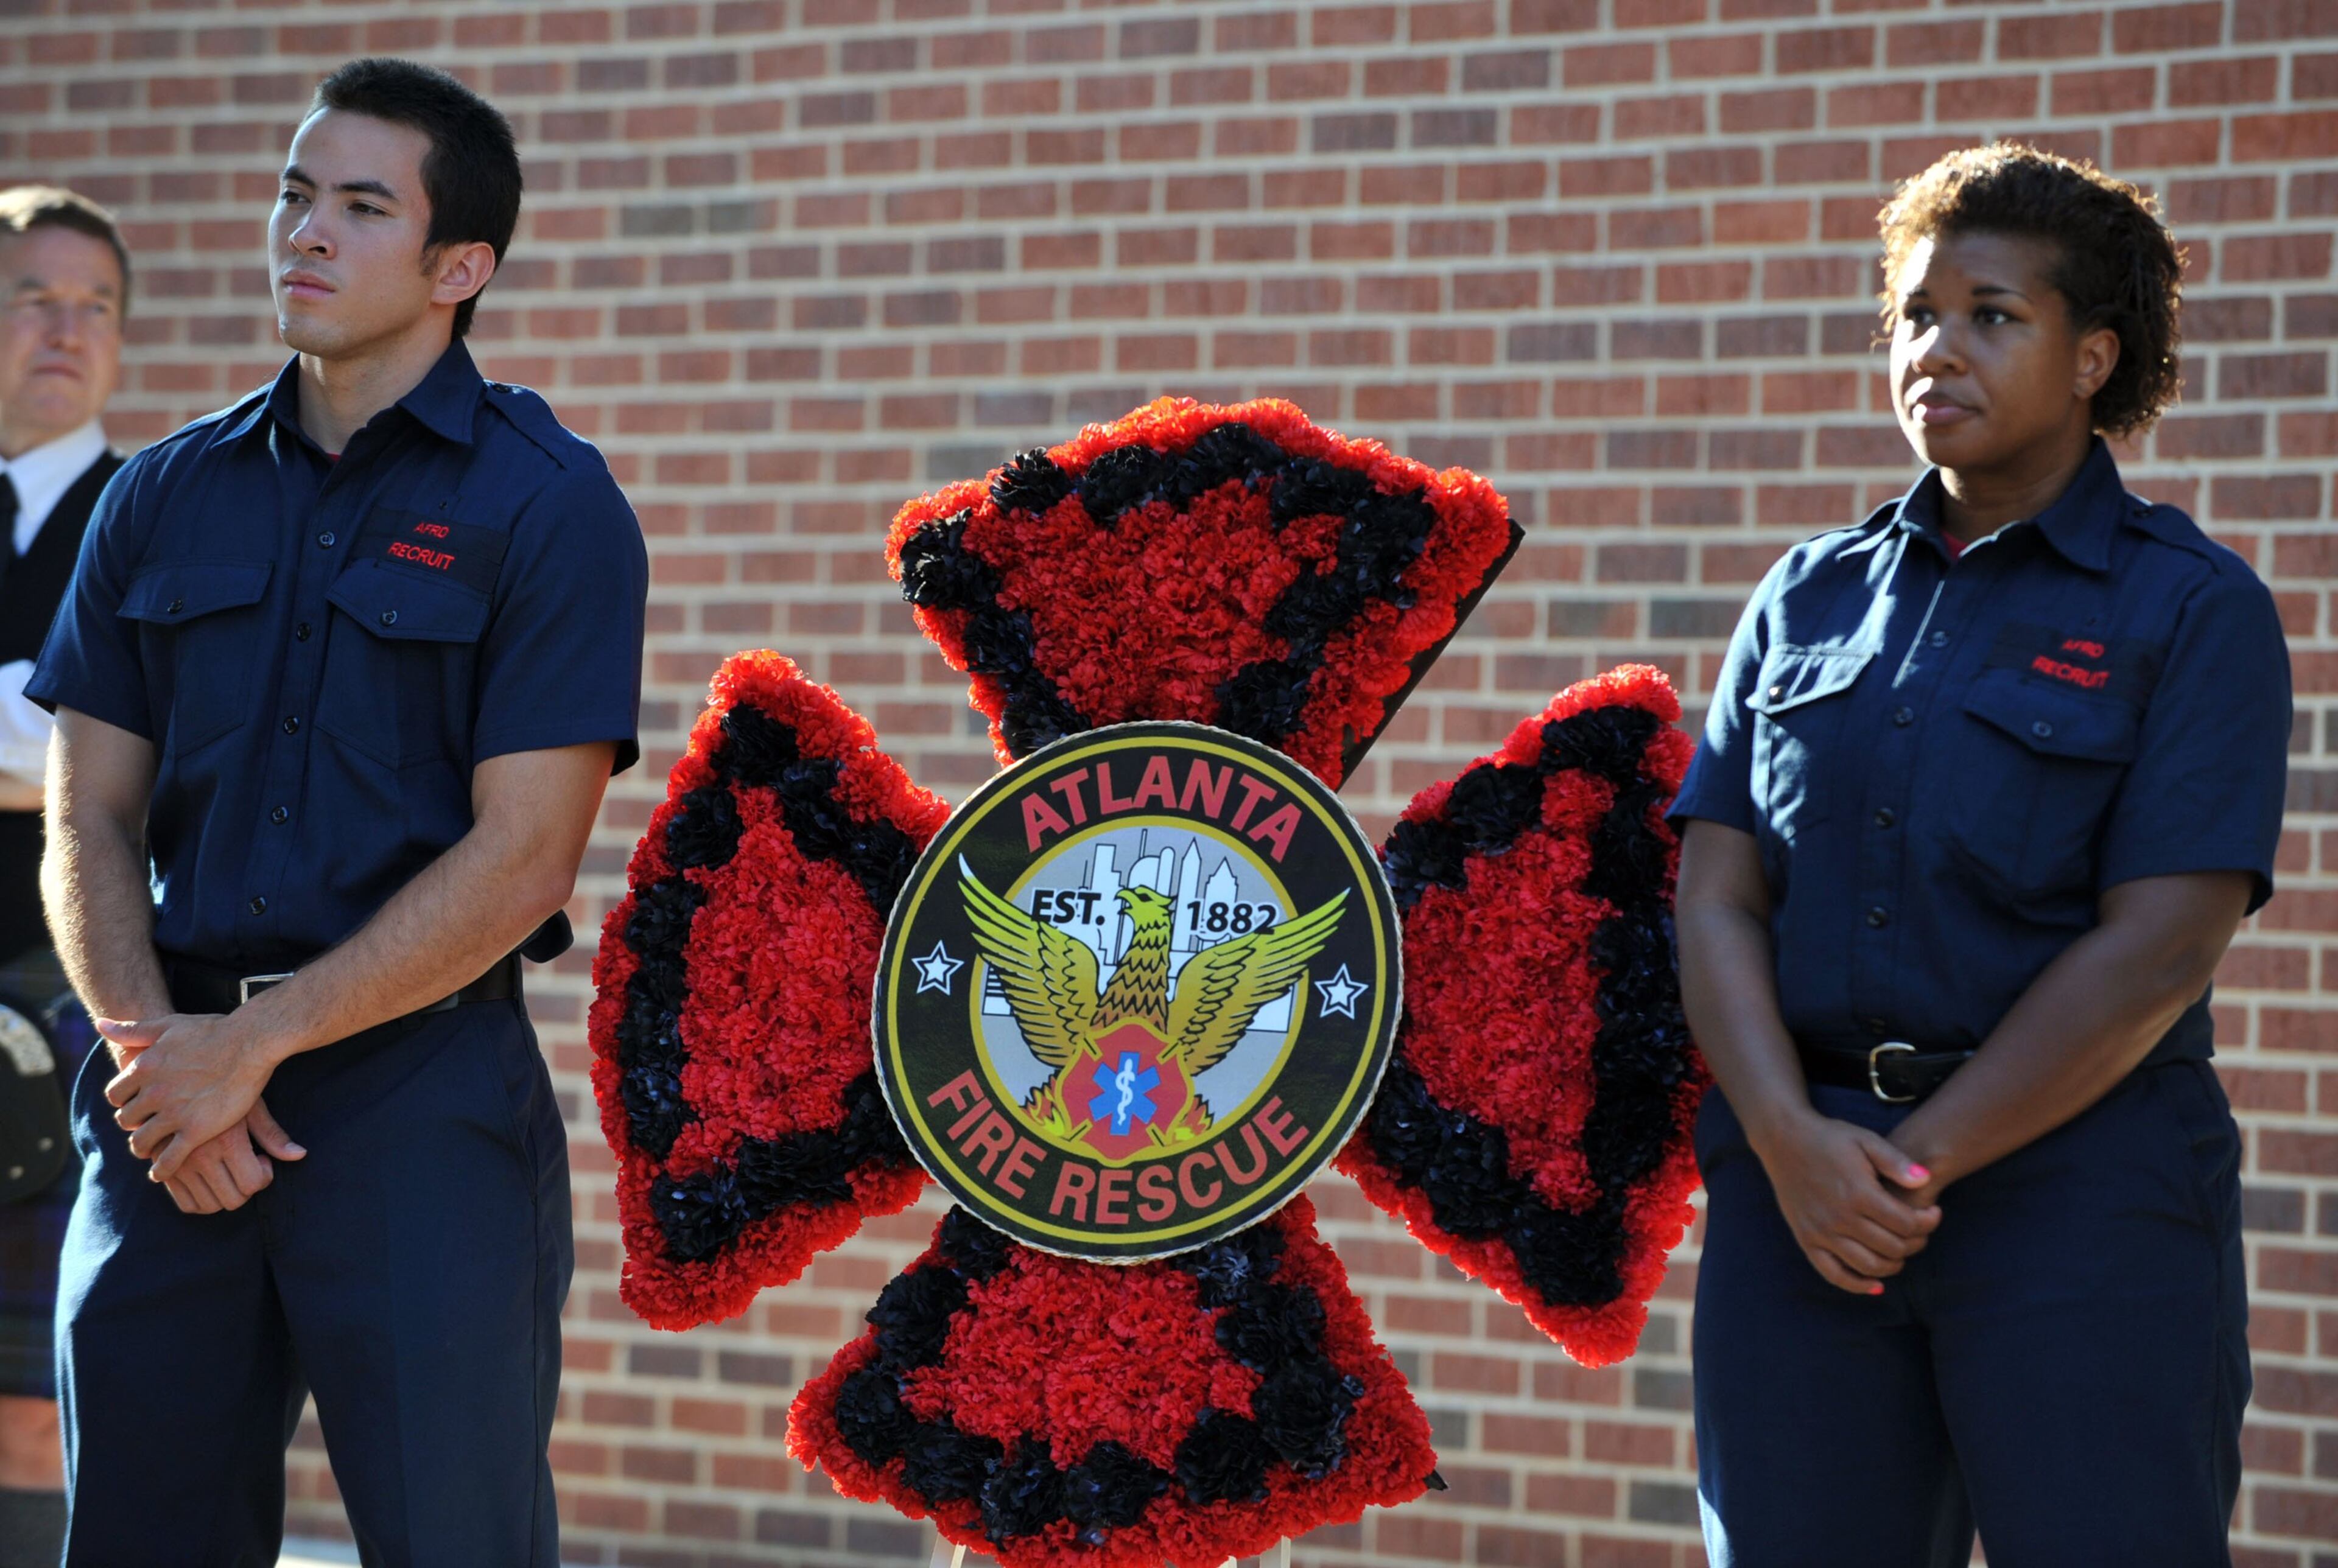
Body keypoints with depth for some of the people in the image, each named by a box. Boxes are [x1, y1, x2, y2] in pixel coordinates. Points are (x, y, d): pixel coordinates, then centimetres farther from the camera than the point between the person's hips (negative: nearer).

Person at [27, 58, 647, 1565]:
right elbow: (88, 828, 10)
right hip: (175, 1103, 5)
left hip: (425, 1087, -4)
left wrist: (255, 1046, -12)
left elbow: (520, 859, -10)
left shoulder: (550, 506, -3)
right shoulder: (164, 499, 12)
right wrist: (157, 1051, -8)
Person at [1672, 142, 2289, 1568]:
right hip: (1799, 1186, 4)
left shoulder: (2193, 609, -2)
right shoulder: (1810, 598, 12)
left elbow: (2156, 950, -10)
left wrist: (1919, 1161, -13)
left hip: (2079, 1185, -4)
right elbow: (1717, 899, 5)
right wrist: (1792, 1142, -12)